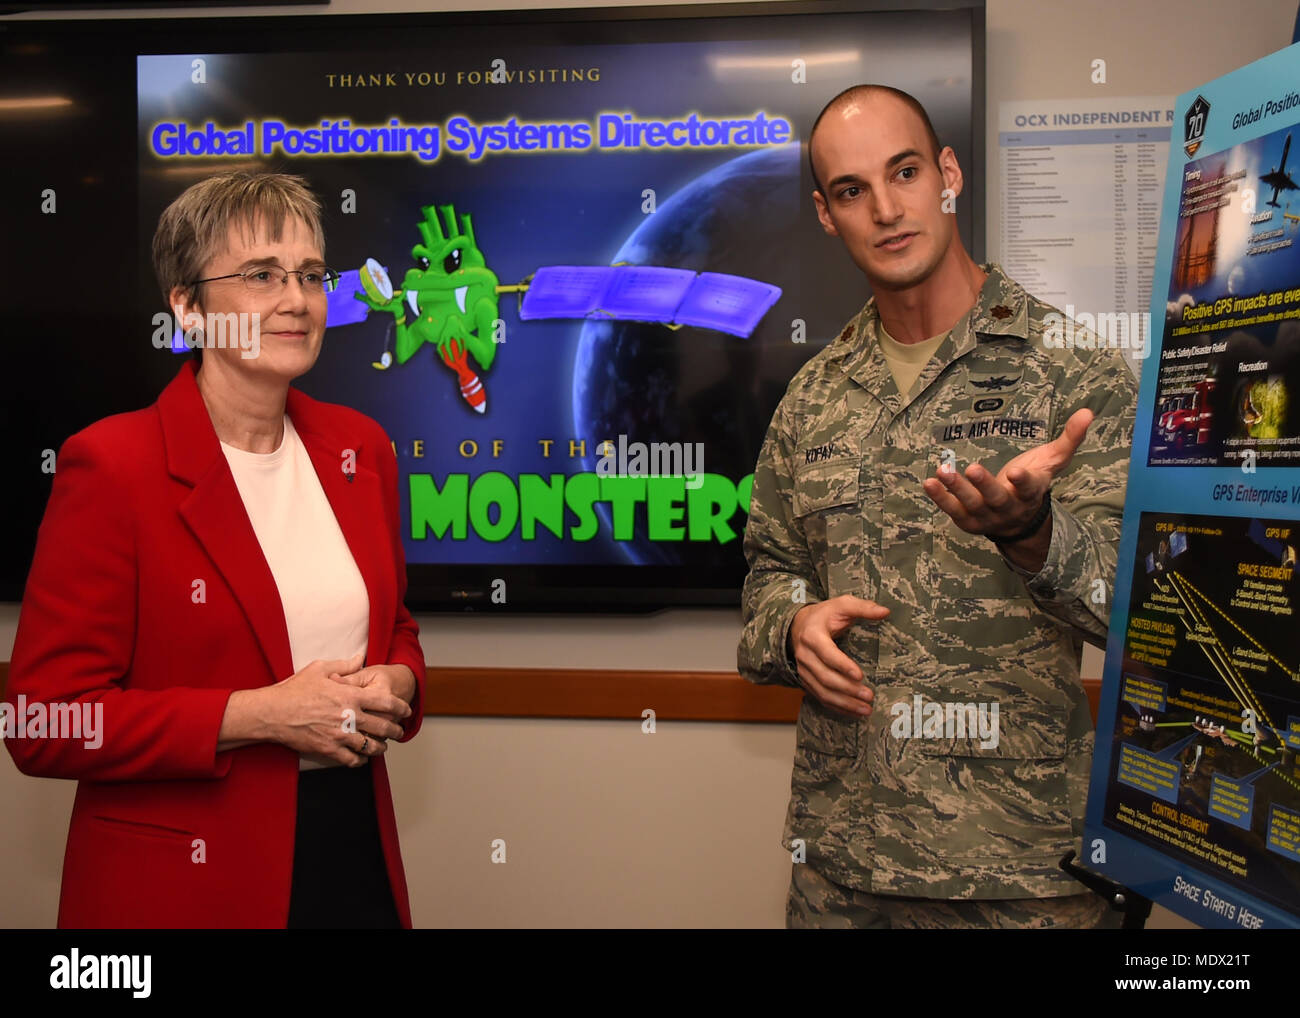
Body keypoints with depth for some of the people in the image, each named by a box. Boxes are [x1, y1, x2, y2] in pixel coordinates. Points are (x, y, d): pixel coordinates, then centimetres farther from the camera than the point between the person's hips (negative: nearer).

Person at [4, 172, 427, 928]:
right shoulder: (110, 465, -13)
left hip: (356, 846, 5)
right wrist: (258, 715, -20)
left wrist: (394, 688, -7)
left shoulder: (359, 447, 4)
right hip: (184, 883, -5)